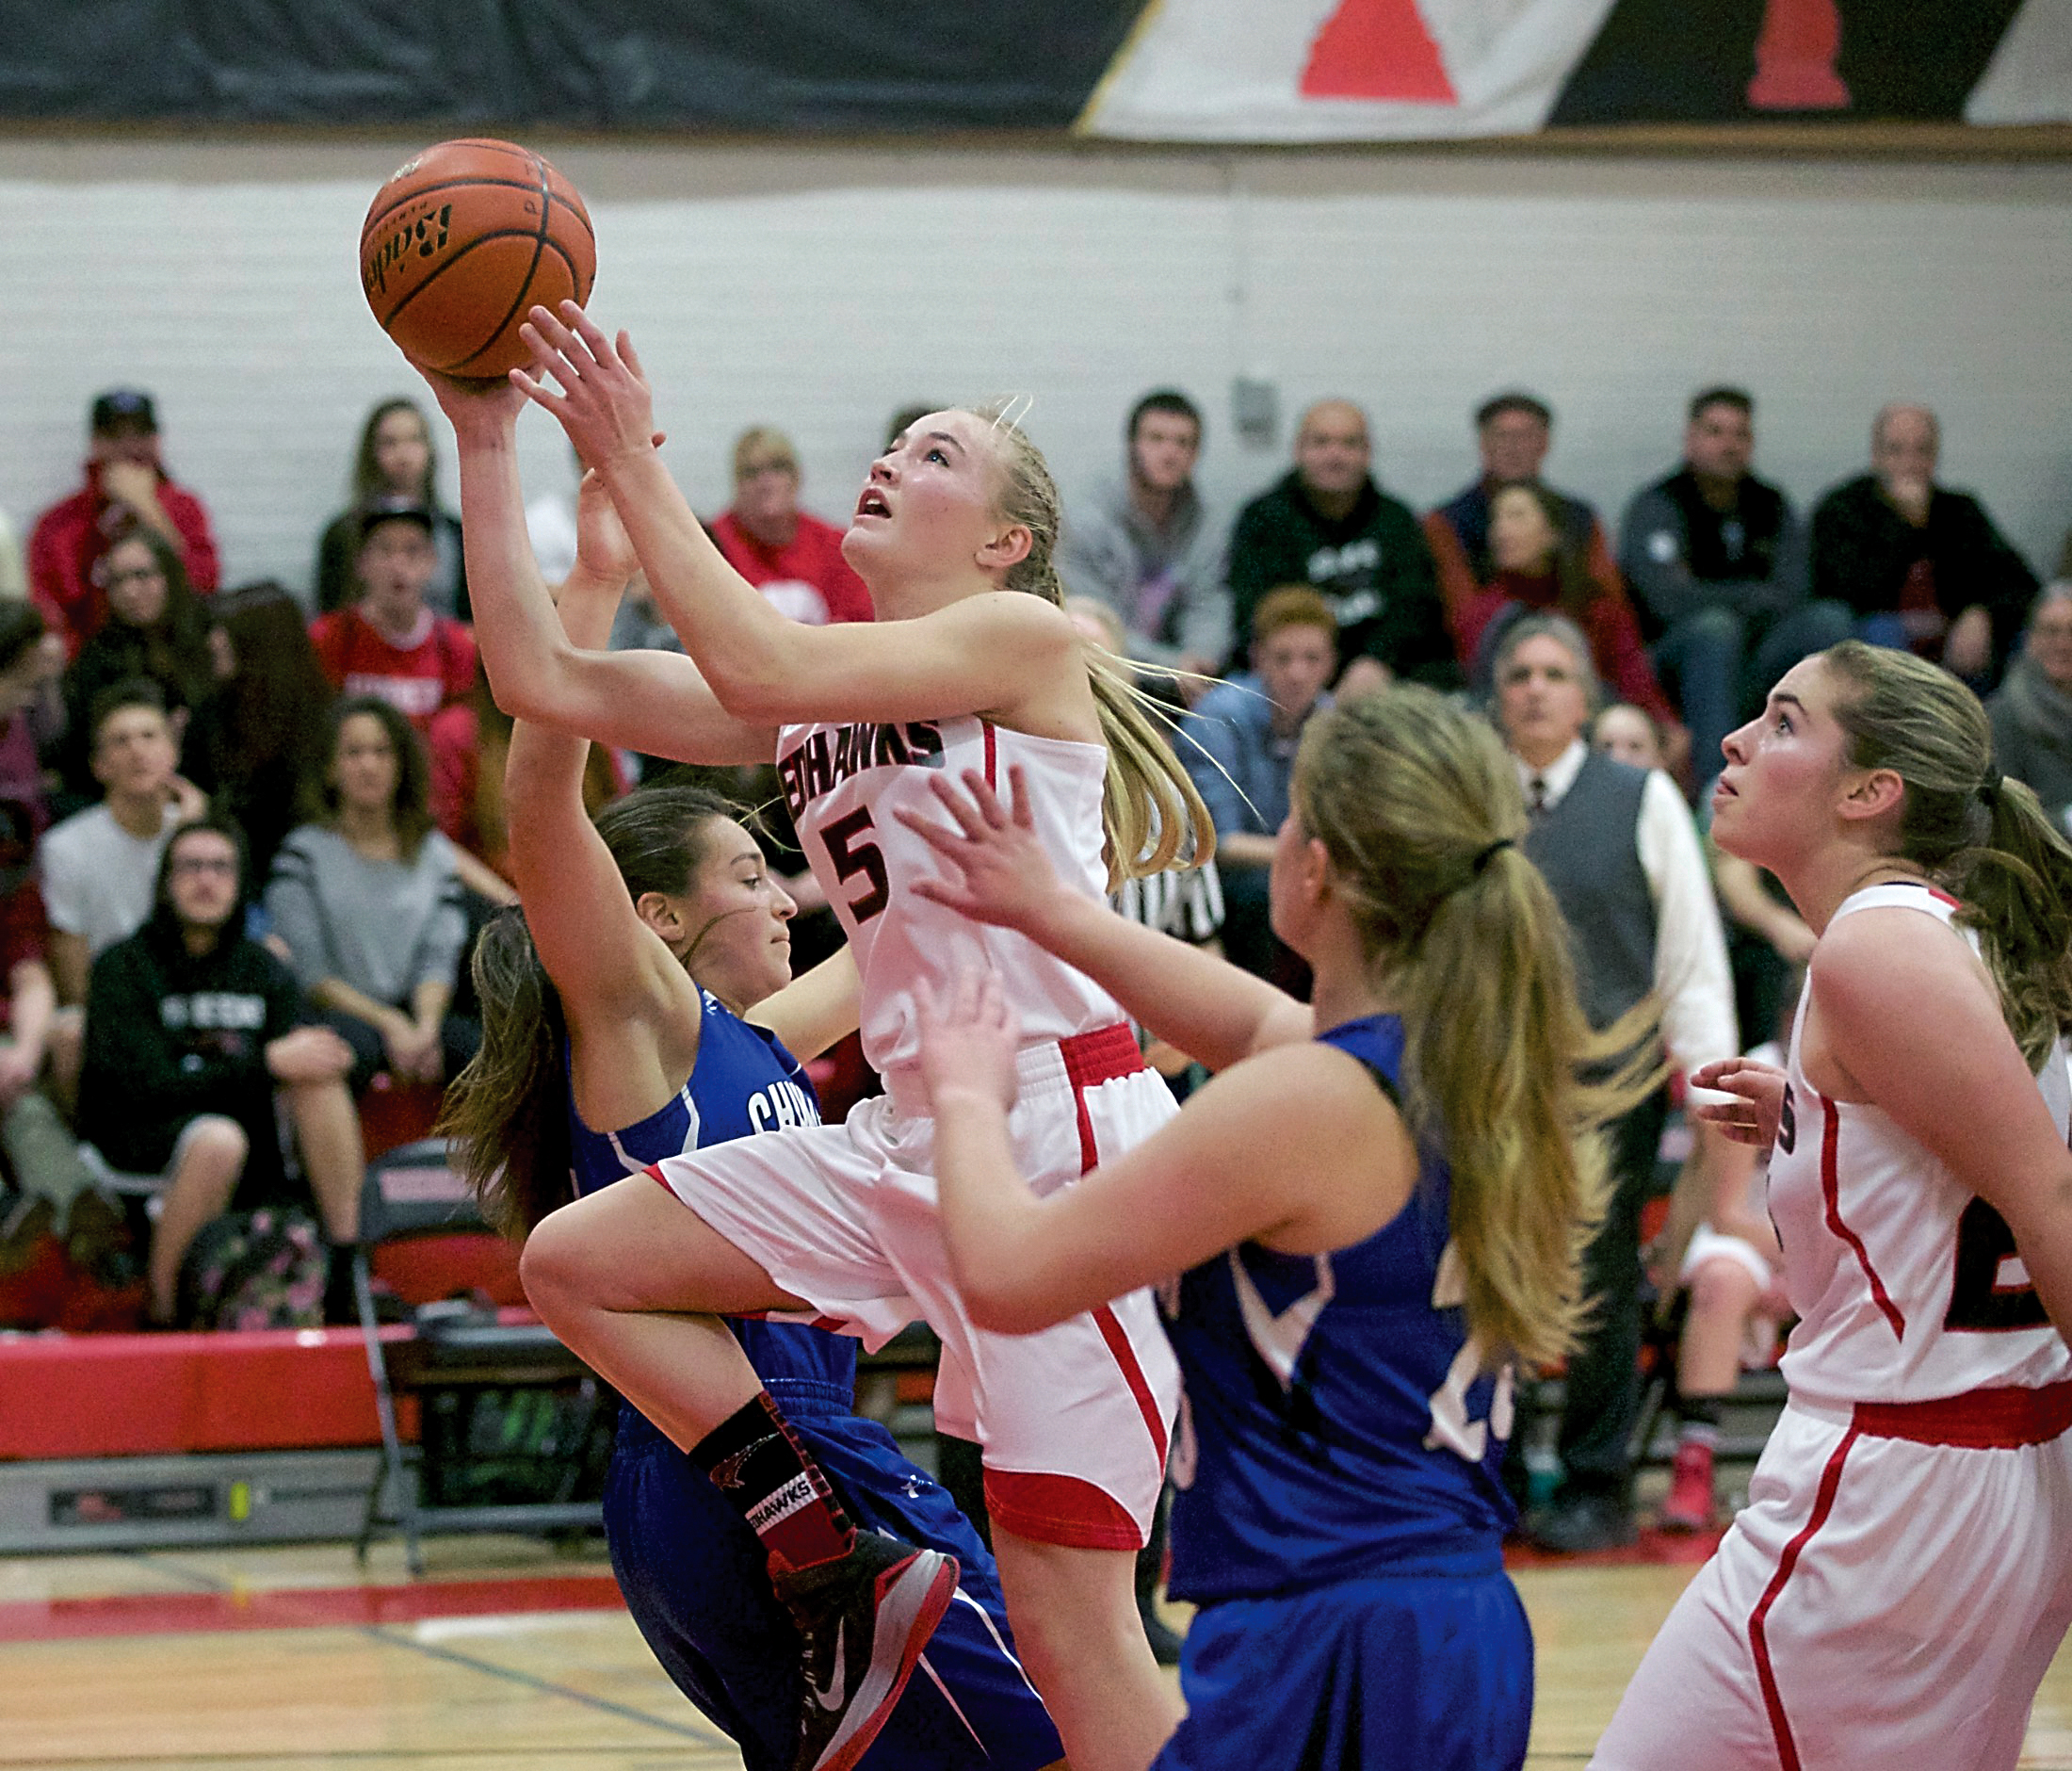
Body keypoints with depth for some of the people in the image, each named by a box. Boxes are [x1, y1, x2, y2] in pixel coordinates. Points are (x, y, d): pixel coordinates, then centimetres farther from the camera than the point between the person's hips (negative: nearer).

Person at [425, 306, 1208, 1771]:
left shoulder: (1025, 637, -5)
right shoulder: (817, 697, 16)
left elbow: (759, 668, -19)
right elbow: (544, 682, 8)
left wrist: (633, 466, -14)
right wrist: (485, 441, 4)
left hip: (1057, 1124, -8)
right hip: (907, 1136, 8)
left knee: (1069, 1623, -8)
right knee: (575, 1263, 5)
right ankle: (846, 1567, 8)